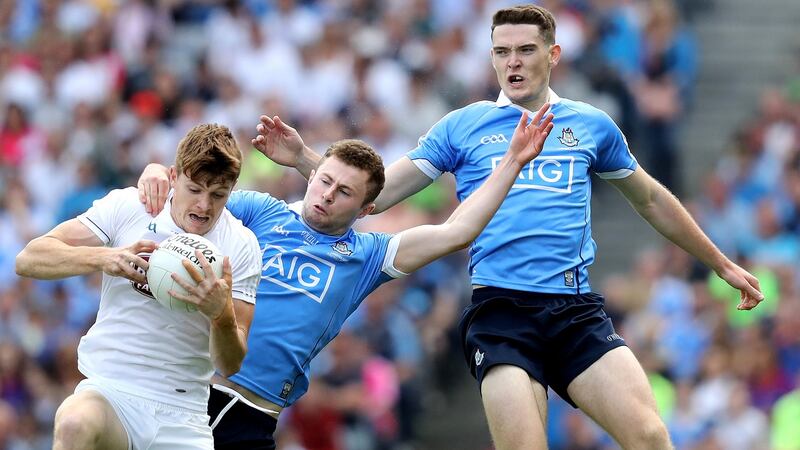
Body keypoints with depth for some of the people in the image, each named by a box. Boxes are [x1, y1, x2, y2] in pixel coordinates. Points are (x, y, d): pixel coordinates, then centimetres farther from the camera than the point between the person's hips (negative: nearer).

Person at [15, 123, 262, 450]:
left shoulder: (242, 246, 2)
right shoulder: (127, 207, -1)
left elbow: (230, 365, -2)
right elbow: (29, 260, -6)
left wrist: (222, 315, -24)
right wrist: (102, 258, -23)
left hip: (181, 420, 1)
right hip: (109, 391, -1)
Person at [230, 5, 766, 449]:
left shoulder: (592, 125, 15)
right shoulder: (463, 127, 11)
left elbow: (651, 200, 28)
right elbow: (374, 193, 10)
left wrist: (722, 264, 32)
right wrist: (305, 160, -4)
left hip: (577, 310, 2)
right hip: (501, 311, -2)